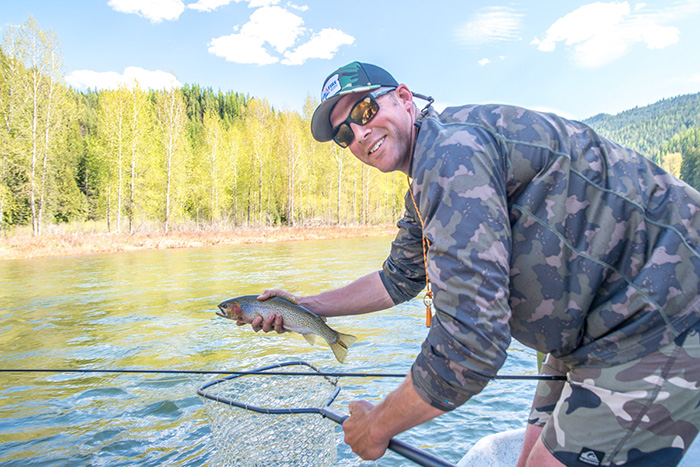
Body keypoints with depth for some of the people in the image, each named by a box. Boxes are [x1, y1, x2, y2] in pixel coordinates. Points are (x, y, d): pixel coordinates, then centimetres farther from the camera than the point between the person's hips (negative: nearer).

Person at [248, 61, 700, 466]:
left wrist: (377, 426, -15)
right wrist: (308, 306, 15)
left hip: (660, 320, -9)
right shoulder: (425, 190, 9)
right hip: (600, 326, 9)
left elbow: (470, 343, -30)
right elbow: (399, 279, 21)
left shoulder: (452, 148, -24)